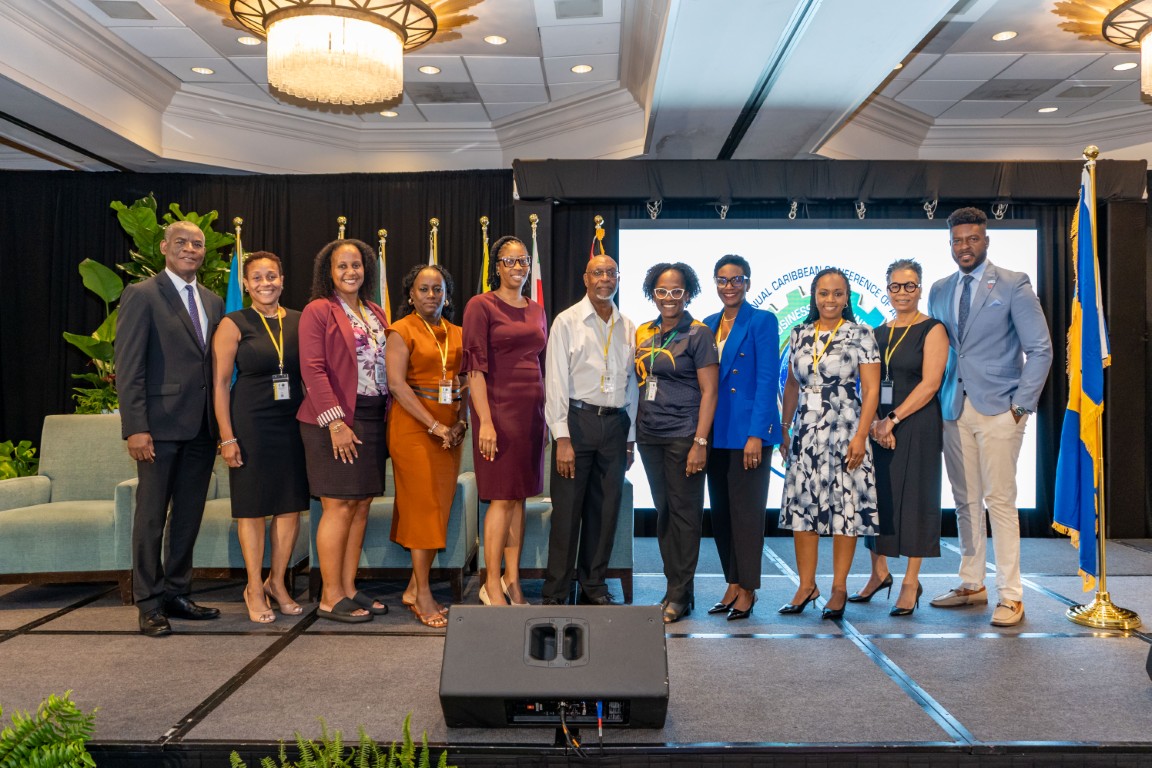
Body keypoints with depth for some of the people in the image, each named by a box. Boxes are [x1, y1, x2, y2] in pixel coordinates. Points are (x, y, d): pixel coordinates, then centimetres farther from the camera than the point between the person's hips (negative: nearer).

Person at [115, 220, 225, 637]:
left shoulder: (213, 302, 15)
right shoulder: (142, 295, -3)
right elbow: (128, 368, -9)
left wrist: (222, 422, 8)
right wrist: (135, 427, -16)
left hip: (202, 427, 6)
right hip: (161, 425, -6)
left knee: (189, 516, 11)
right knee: (151, 516, 3)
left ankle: (176, 593, 23)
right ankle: (149, 603, 13)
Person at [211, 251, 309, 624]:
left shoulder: (299, 321, 7)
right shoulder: (234, 324, -2)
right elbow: (220, 383, -5)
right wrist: (227, 436, -11)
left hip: (293, 422, 4)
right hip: (251, 424, -3)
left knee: (291, 504, 7)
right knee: (253, 506, 4)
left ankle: (276, 582, 24)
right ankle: (254, 589, 18)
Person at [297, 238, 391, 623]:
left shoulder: (376, 314, 16)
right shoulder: (318, 311, -4)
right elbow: (313, 369, -12)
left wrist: (387, 416, 7)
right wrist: (335, 422, -18)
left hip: (373, 420, 7)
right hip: (335, 422, -7)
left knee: (361, 505, 9)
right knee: (339, 506, -4)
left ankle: (349, 589, 19)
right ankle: (330, 598, 6)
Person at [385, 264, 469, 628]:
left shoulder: (457, 334, 14)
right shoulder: (402, 331, -3)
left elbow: (465, 383, 11)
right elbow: (396, 383, -13)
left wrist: (460, 423, -6)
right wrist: (434, 425, -17)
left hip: (450, 430, 5)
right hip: (413, 426, -5)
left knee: (440, 505, 6)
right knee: (423, 505, -5)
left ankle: (414, 587, 16)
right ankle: (423, 595, 2)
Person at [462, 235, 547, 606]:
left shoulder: (537, 310, 15)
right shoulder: (481, 305, -4)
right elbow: (475, 366, -10)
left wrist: (547, 415, 12)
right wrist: (485, 420, -17)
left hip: (532, 409, 6)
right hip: (499, 407, -6)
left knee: (520, 497, 9)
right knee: (502, 498, -4)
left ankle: (513, 581, 18)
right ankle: (492, 586, 7)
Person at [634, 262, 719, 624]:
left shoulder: (698, 334, -5)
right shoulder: (643, 333, 11)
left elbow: (709, 391, -9)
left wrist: (700, 442, -16)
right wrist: (634, 430, 10)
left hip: (683, 436, -5)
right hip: (649, 435, 6)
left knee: (684, 512, 0)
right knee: (663, 511, 11)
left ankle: (681, 594, 10)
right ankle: (673, 585, 22)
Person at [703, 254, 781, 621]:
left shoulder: (762, 321, -4)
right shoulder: (707, 325, 13)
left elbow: (767, 381, -10)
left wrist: (756, 434, -17)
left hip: (749, 430, -6)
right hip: (716, 432, 6)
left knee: (746, 509, -2)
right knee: (720, 509, 10)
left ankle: (747, 589, 9)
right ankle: (733, 584, 21)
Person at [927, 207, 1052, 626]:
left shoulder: (1013, 285, -2)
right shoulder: (940, 291, 12)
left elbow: (1040, 349, -4)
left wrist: (1021, 404, -9)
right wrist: (940, 401, 5)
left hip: (998, 410, -4)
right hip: (955, 410, 5)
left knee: (999, 501, -5)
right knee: (965, 501, 9)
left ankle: (1010, 597, 4)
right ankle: (971, 586, 20)